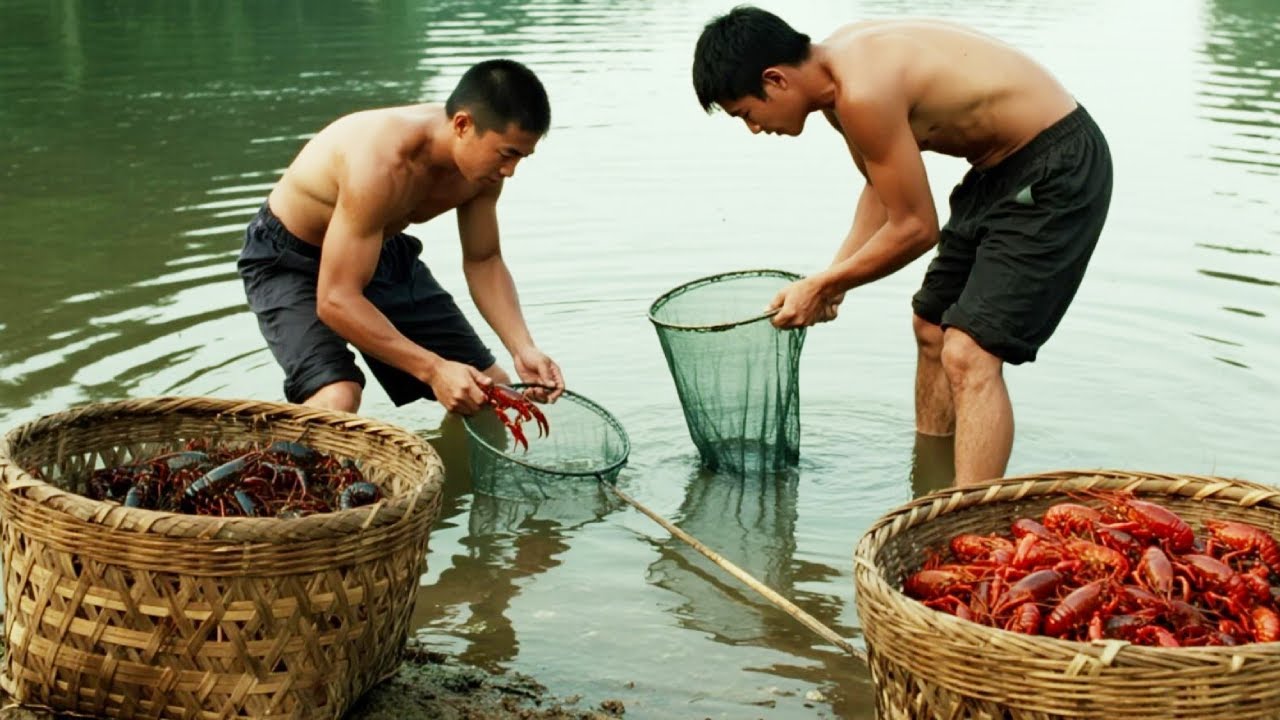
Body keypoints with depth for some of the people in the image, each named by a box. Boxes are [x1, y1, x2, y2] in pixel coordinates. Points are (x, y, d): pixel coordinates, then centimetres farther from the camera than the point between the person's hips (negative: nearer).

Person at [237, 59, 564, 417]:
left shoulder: (480, 160, -15)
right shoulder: (381, 163, -38)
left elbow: (483, 262, -1)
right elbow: (336, 300, -36)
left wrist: (523, 349, -16)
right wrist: (433, 368, -39)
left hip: (383, 253, 7)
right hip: (288, 262, -7)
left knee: (489, 388, 4)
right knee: (336, 398, -32)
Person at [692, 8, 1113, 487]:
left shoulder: (864, 93, -28)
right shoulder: (837, 64, 2)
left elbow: (915, 228, -20)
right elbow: (883, 190, 15)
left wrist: (823, 286, -8)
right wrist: (833, 279, 8)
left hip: (1056, 168, -10)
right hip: (1001, 168, 10)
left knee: (969, 355, -19)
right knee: (932, 328, 20)